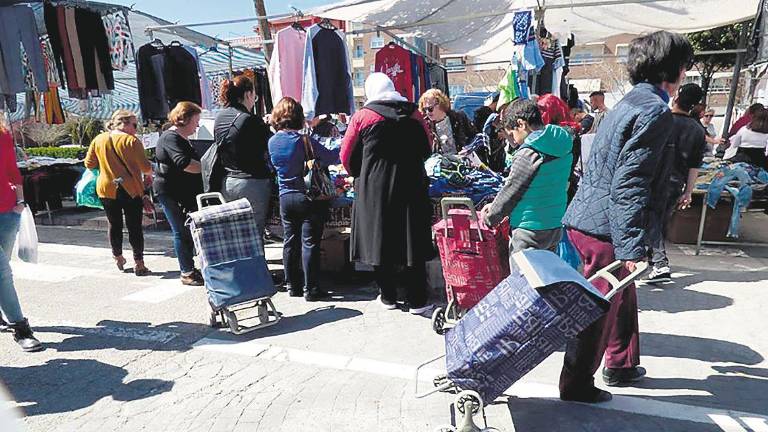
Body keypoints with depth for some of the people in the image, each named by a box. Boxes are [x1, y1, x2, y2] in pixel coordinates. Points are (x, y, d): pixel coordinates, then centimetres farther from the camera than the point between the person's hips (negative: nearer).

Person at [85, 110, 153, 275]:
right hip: (131, 190, -4)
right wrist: (149, 175, 8)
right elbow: (145, 166, -12)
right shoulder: (131, 141, -11)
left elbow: (89, 164, 9)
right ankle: (139, 263, 3)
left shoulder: (98, 140, 4)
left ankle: (118, 257, 31)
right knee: (135, 227, 1)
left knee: (115, 225, 17)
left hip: (106, 189, 5)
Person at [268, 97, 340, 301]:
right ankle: (310, 288, 5)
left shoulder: (272, 141, 3)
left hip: (285, 198, 5)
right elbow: (331, 158, -11)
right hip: (308, 197, -5)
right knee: (309, 242, 0)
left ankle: (293, 285, 22)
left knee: (290, 241, 13)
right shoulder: (304, 140, -13)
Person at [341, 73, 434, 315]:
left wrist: (360, 177, 18)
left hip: (374, 188, -1)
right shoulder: (414, 114, 5)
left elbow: (347, 156, 2)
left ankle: (388, 297, 19)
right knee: (412, 242, 4)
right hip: (410, 187, 2)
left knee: (380, 240, 9)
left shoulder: (362, 116, -2)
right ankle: (417, 301, 7)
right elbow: (426, 150, 16)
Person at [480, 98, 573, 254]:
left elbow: (510, 192, -14)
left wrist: (488, 218, 3)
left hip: (530, 231, -8)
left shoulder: (528, 154, -22)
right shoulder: (563, 147, 5)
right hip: (555, 227, 8)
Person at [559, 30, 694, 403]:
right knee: (599, 308, 3)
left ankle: (621, 365, 41)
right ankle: (576, 385, 18)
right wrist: (631, 248, -22)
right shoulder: (655, 111, -14)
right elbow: (629, 184, -22)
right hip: (604, 227, -10)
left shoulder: (629, 103, 17)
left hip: (585, 217, 10)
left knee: (622, 296, 24)